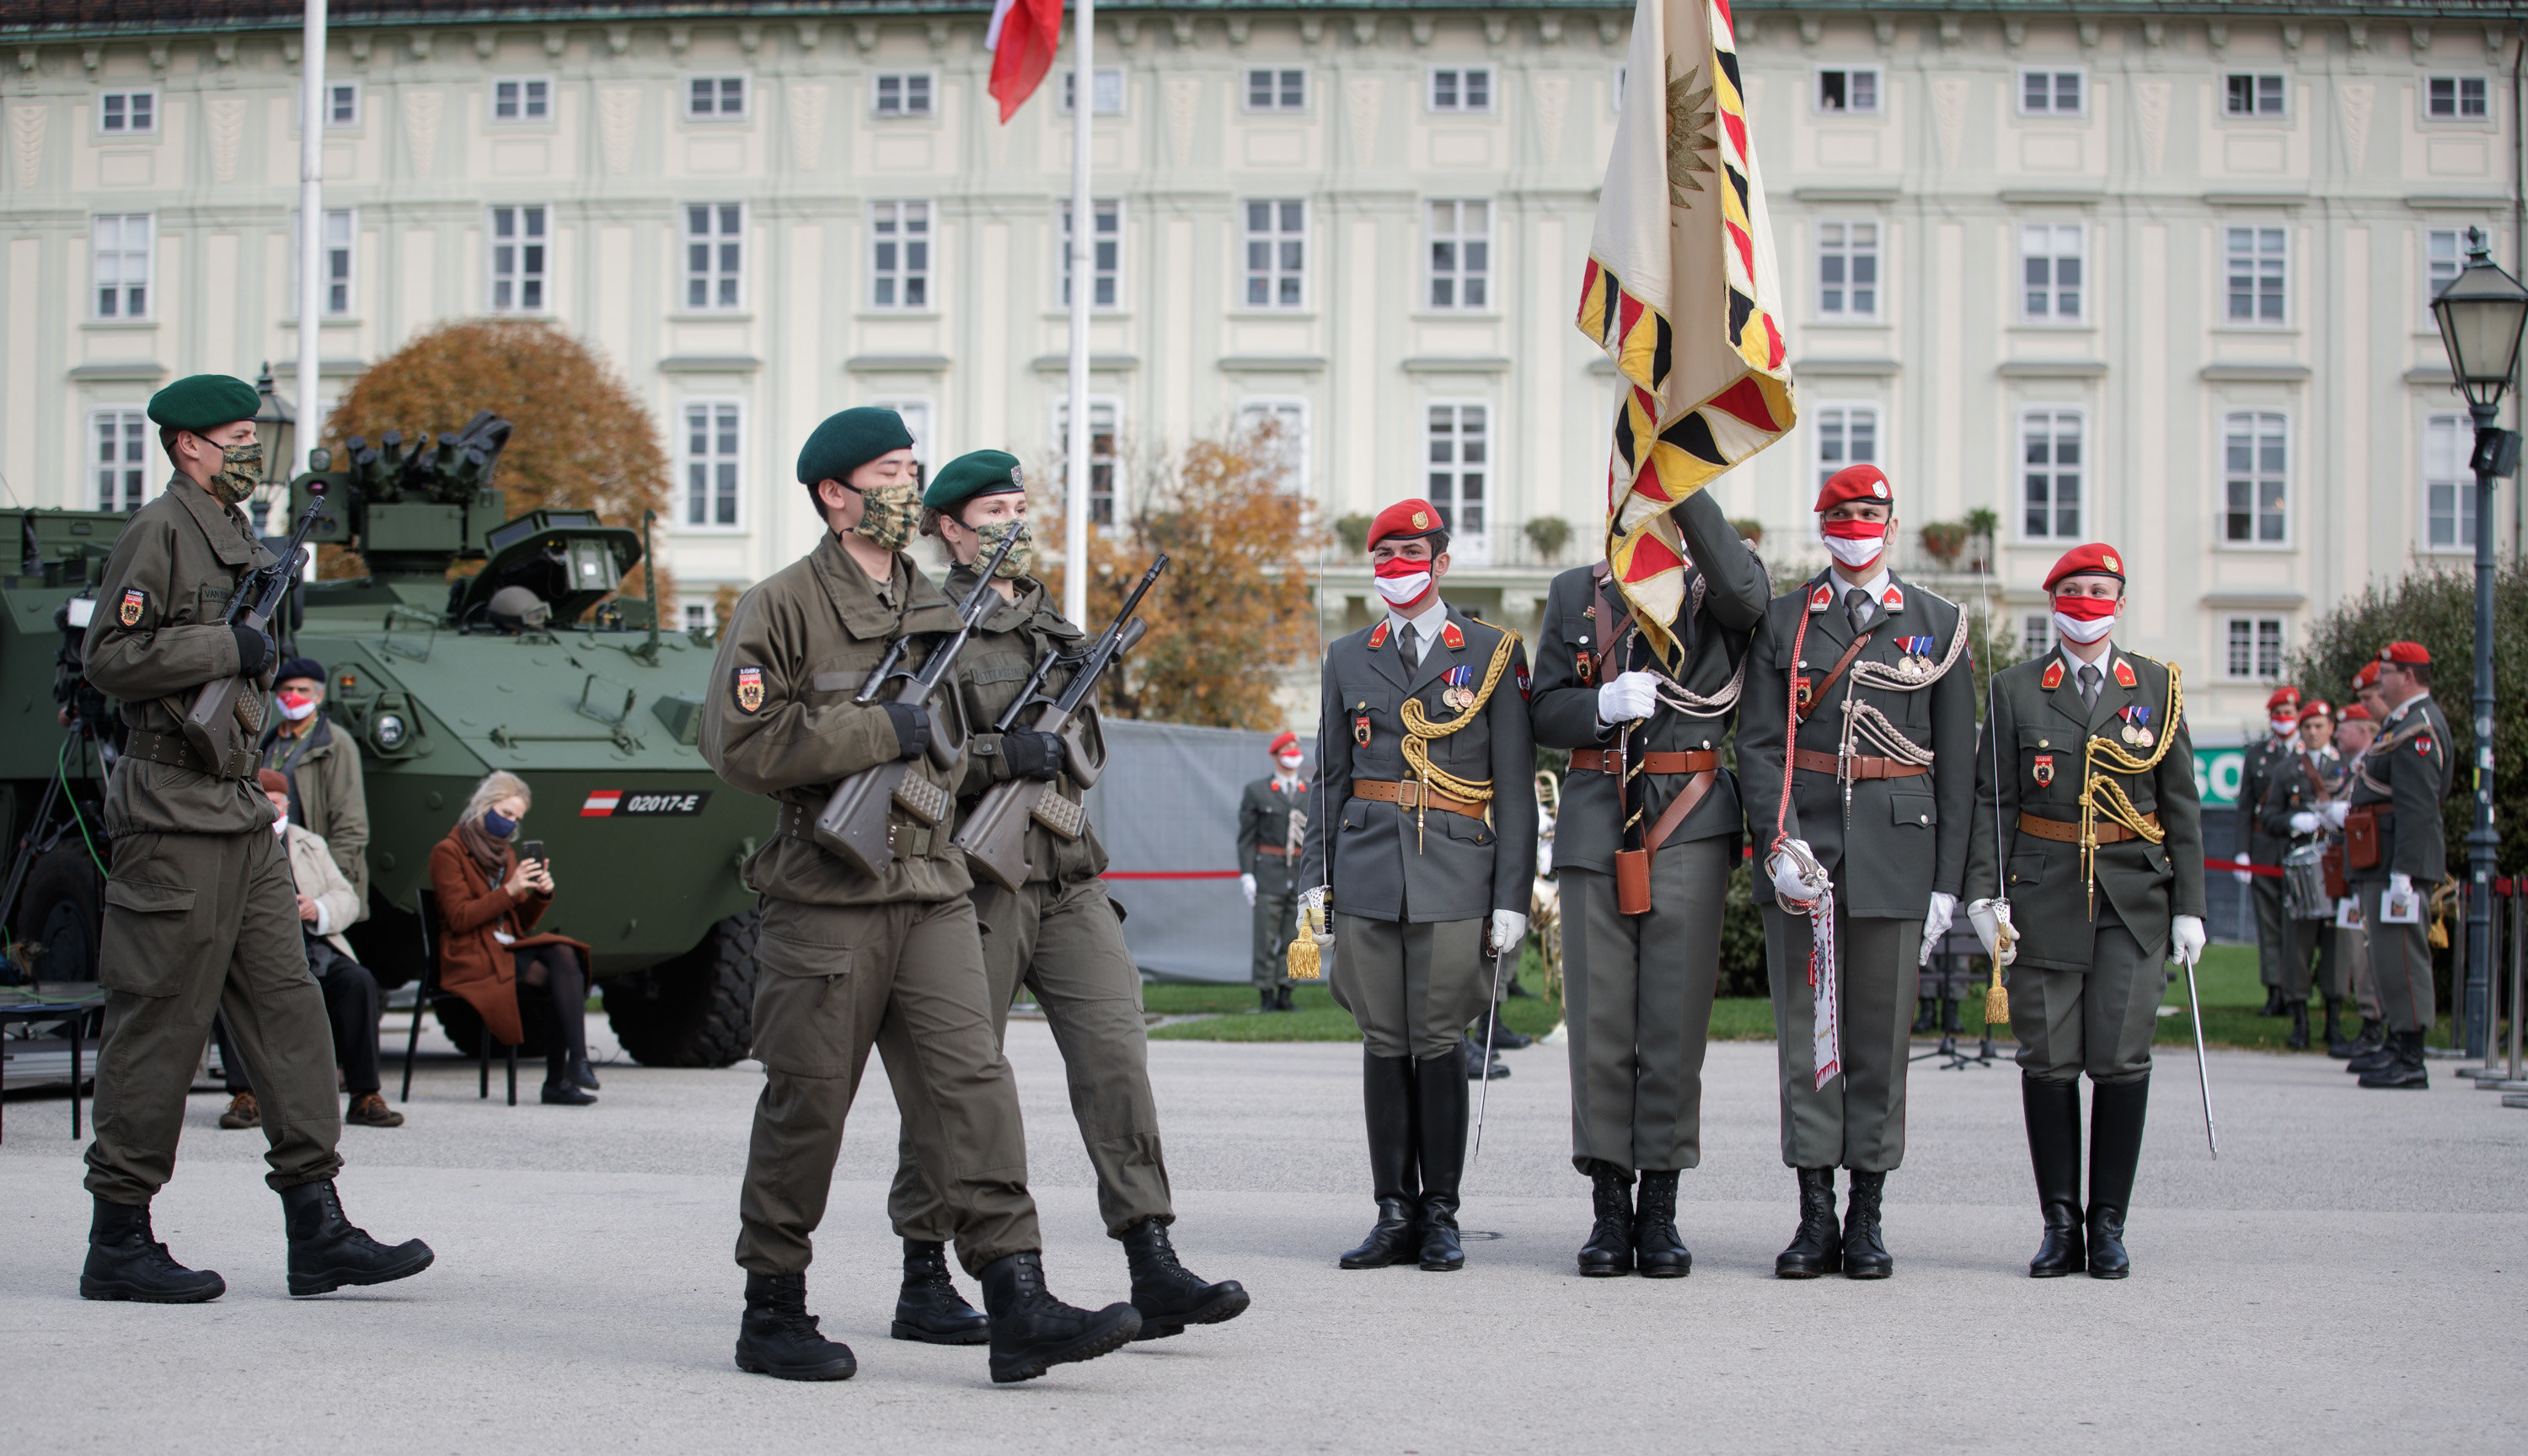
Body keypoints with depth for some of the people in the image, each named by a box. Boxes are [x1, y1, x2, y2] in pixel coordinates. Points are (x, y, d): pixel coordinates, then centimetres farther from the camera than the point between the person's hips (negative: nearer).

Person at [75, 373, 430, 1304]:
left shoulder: (240, 539, 18)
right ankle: (118, 1243, 5)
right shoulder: (158, 533, -10)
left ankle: (317, 1232, 8)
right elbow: (109, 657, -19)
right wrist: (226, 648, -18)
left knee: (288, 1010, 6)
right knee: (160, 1026, -4)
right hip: (175, 815, -9)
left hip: (243, 814, 9)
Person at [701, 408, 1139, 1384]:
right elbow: (740, 744, -15)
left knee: (972, 1084, -6)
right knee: (806, 1105, 2)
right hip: (823, 900, -5)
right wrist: (882, 731, -16)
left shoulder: (934, 608, 17)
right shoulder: (780, 607, -4)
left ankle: (1018, 1308, -11)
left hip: (933, 893, 5)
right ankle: (773, 1313, 15)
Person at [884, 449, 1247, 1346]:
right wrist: (1000, 756, -20)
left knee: (1115, 1053, -7)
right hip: (977, 882, -6)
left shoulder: (1053, 623, 18)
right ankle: (924, 1284, 12)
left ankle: (1153, 1271, -9)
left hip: (1068, 880, 6)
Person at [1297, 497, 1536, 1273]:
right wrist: (1313, 879, 7)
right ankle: (1395, 1215, 9)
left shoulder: (1494, 654, 3)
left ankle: (1441, 1216, 6)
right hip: (1368, 871, 3)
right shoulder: (1348, 658, 14)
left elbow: (1516, 786, 1)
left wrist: (1513, 896, -5)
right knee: (1384, 1043, 3)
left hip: (1455, 874, -3)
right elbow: (1331, 779, 16)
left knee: (1438, 1042, -3)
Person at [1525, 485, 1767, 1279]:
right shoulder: (1574, 593, 14)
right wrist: (1603, 705, -11)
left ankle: (1660, 1213, 6)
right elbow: (1545, 713, 11)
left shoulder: (1719, 583, 7)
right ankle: (1611, 1210, 7)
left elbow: (1745, 593, -19)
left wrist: (1686, 481, -25)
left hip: (1691, 825, -2)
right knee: (1599, 1021, 0)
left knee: (1675, 1019, -1)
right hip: (1596, 822, 2)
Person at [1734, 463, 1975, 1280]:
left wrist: (1947, 880, 0)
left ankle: (1867, 1221, 9)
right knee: (1807, 1028, 0)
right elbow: (1757, 745, 2)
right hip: (1802, 839, 0)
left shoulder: (1939, 625, 8)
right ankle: (1816, 1218, 6)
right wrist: (1780, 842, -13)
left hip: (1896, 848, 0)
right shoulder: (1782, 623, 8)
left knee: (1881, 1031, 2)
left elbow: (1957, 762, 5)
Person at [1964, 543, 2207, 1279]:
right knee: (2048, 1060, 0)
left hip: (2134, 894, 0)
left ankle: (2109, 1224, 5)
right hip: (2046, 891, 0)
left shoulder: (2159, 687, 8)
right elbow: (1992, 799, 4)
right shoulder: (2015, 689, 6)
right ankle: (2060, 1224, 8)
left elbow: (2182, 802, 8)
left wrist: (2189, 905, 2)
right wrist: (1984, 890, -8)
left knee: (2121, 1059, -3)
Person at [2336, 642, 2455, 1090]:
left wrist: (2402, 874, -26)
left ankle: (2410, 1061, -9)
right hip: (2380, 863, 11)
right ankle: (2396, 1047, 27)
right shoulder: (2402, 723, 18)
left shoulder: (2418, 728, -16)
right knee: (2388, 955, 17)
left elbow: (2418, 808, -22)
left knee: (2401, 956, -10)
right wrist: (2349, 813, 15)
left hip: (2400, 862, -11)